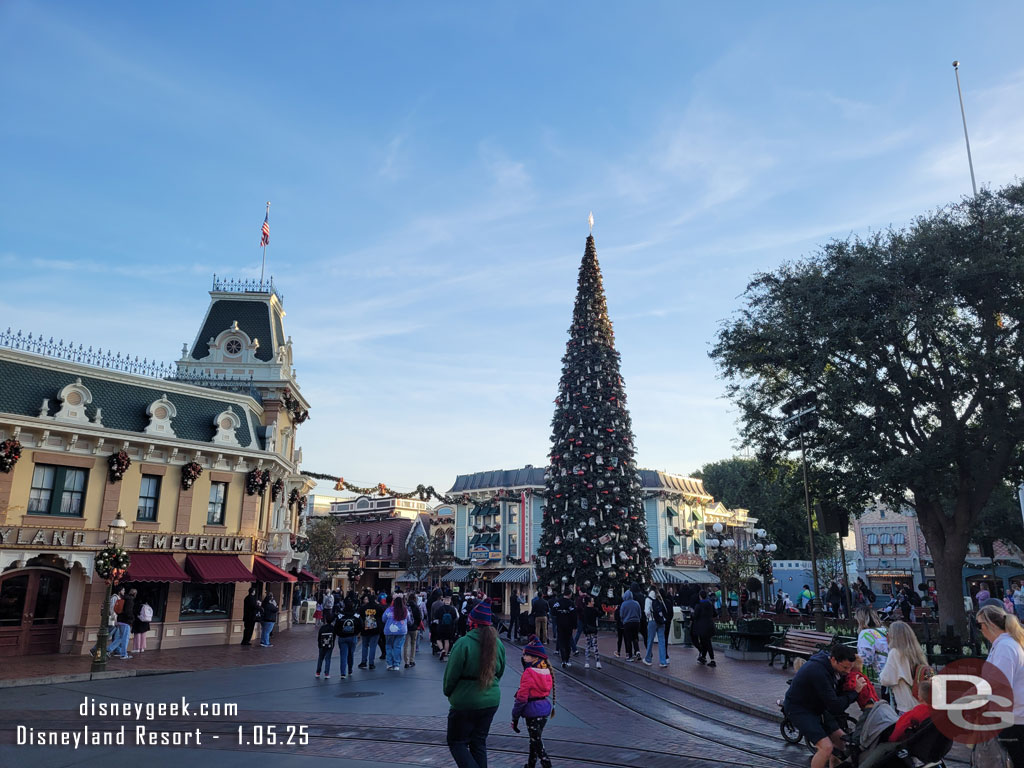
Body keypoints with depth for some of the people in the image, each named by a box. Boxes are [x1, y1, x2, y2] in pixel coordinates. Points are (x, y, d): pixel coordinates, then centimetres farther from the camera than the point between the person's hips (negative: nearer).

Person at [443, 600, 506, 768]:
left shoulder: (463, 644, -19)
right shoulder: (498, 645, 0)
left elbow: (451, 674, -12)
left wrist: (449, 693, 6)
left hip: (465, 702, -6)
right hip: (491, 701, 6)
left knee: (457, 743, 8)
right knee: (479, 743, 18)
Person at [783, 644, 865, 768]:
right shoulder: (818, 672, -33)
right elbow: (835, 707, -28)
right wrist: (855, 691, -20)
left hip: (816, 707, 9)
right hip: (798, 709, -9)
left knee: (842, 740, 10)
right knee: (826, 747, -19)